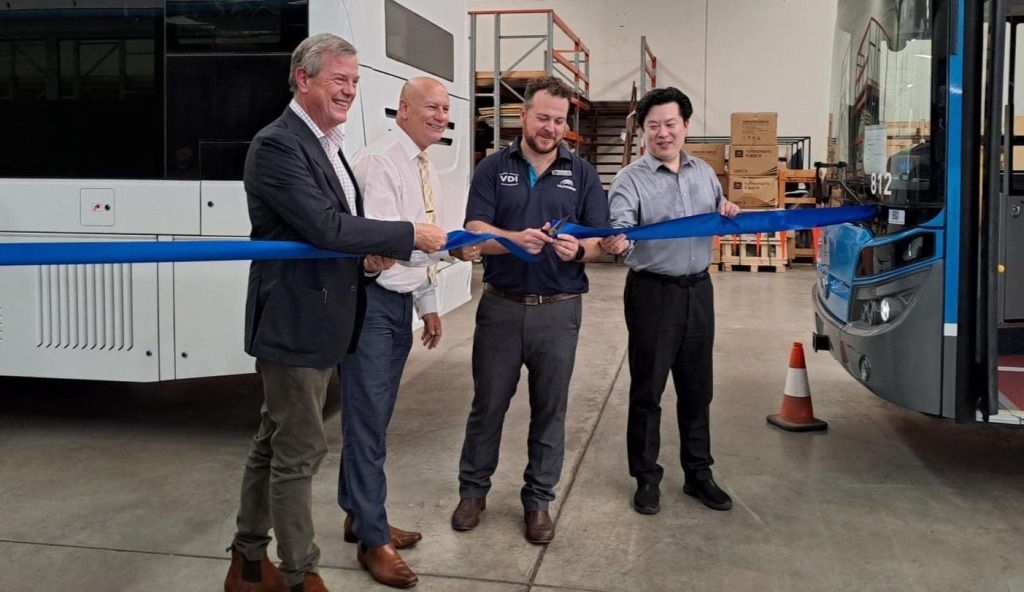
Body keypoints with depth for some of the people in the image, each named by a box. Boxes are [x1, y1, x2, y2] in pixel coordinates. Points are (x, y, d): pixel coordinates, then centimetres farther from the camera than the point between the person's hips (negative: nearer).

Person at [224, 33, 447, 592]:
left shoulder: (327, 144, 13)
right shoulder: (277, 145, -17)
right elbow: (325, 227, -25)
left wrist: (372, 250, -2)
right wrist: (409, 235, -18)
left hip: (314, 320, 10)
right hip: (294, 322, -10)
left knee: (274, 443, 18)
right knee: (300, 451, 0)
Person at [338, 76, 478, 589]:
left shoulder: (426, 170, 14)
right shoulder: (378, 162, -14)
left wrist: (428, 305, 19)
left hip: (400, 303, 9)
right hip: (369, 301, -9)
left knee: (375, 418, 17)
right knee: (367, 420, -1)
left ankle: (359, 516, 30)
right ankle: (373, 539, 9)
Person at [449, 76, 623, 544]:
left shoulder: (581, 173, 4)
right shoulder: (493, 168, 2)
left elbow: (602, 241, 0)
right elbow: (475, 232, -9)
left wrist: (578, 249, -23)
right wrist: (516, 239, -28)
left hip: (559, 309, 1)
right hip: (501, 306, 0)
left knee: (549, 410, 10)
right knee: (487, 404, 10)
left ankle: (538, 499, 24)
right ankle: (473, 489, 28)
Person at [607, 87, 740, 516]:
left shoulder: (704, 173, 10)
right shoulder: (631, 179, -8)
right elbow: (619, 228, -23)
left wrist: (729, 214, -3)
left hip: (698, 289, 5)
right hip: (652, 292, -5)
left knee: (697, 388, 13)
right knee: (647, 390, 3)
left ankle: (698, 474, 26)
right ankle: (646, 478, 17)